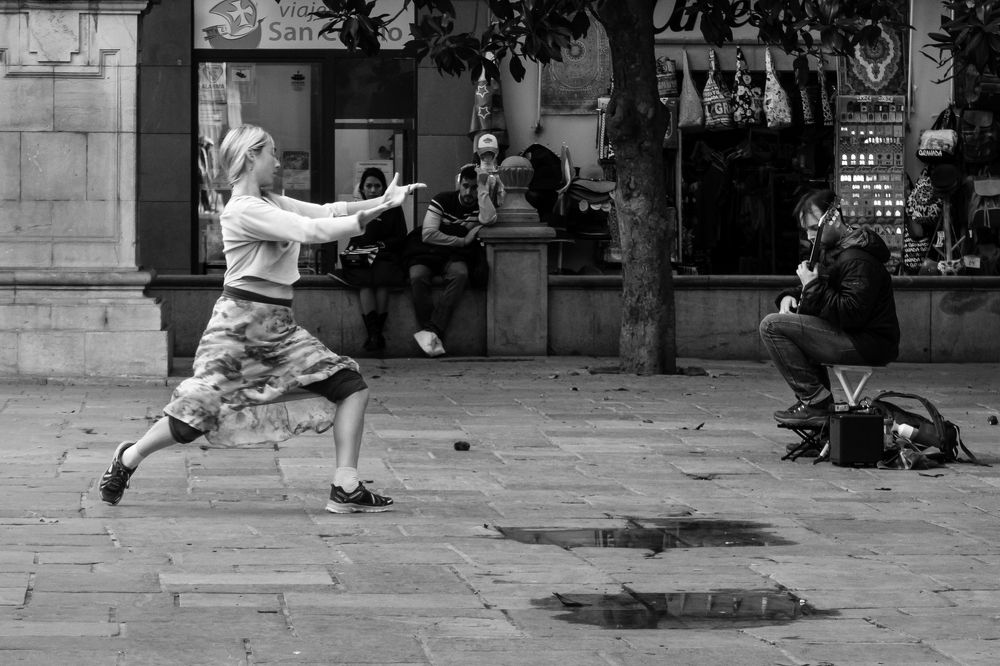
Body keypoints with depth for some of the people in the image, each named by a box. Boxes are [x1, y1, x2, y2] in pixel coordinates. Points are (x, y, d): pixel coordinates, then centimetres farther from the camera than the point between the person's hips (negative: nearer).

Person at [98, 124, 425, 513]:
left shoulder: (271, 204, 15)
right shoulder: (243, 210, -13)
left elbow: (326, 213, 9)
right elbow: (310, 230, -22)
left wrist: (383, 201, -3)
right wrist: (368, 217, -21)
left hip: (278, 327, 9)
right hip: (240, 321, -9)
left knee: (352, 386, -4)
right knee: (196, 414, -9)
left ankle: (346, 488, -5)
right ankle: (129, 458, 19)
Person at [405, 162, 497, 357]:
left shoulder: (482, 204, 4)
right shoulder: (443, 200, 1)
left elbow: (488, 219, -22)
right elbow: (428, 234, -8)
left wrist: (482, 187, -16)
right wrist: (462, 241, -9)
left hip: (456, 257, 0)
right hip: (428, 252, 0)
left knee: (460, 274, -35)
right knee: (417, 277, -33)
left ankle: (431, 331, -42)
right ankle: (434, 334, -37)